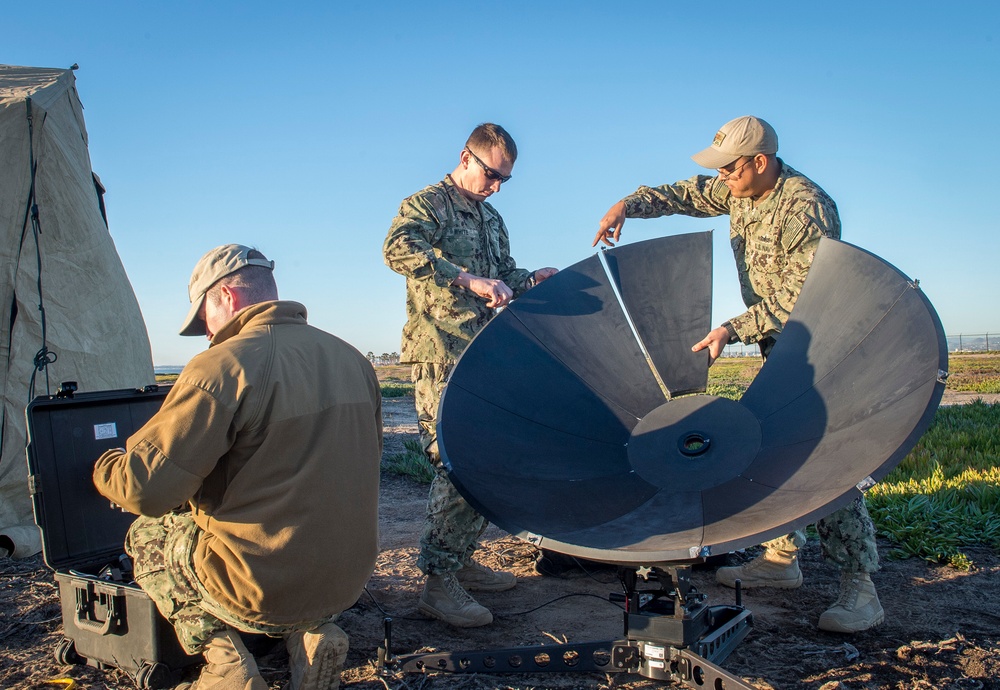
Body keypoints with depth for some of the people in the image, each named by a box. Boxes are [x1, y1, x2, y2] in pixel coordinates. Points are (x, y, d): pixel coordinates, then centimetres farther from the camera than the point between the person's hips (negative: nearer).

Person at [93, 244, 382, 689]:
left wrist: (102, 467, 4)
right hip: (348, 581, 6)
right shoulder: (354, 360, 3)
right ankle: (314, 635, 13)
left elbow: (147, 488, -18)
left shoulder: (222, 366, -18)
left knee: (145, 537, 20)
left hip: (263, 587, -5)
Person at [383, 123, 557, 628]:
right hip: (441, 357, -8)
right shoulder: (427, 204, -3)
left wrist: (532, 280, 5)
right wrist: (469, 279, -31)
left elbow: (504, 275, 28)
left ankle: (461, 562, 23)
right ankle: (438, 582, -5)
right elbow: (397, 248, -24)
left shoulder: (492, 220, 22)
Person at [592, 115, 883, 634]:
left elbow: (798, 298, -26)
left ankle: (859, 586, -8)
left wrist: (733, 330, -28)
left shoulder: (806, 209, -25)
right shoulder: (739, 191, 2)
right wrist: (627, 205, -3)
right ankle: (781, 558, 23)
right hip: (780, 345, 9)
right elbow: (685, 195, 12)